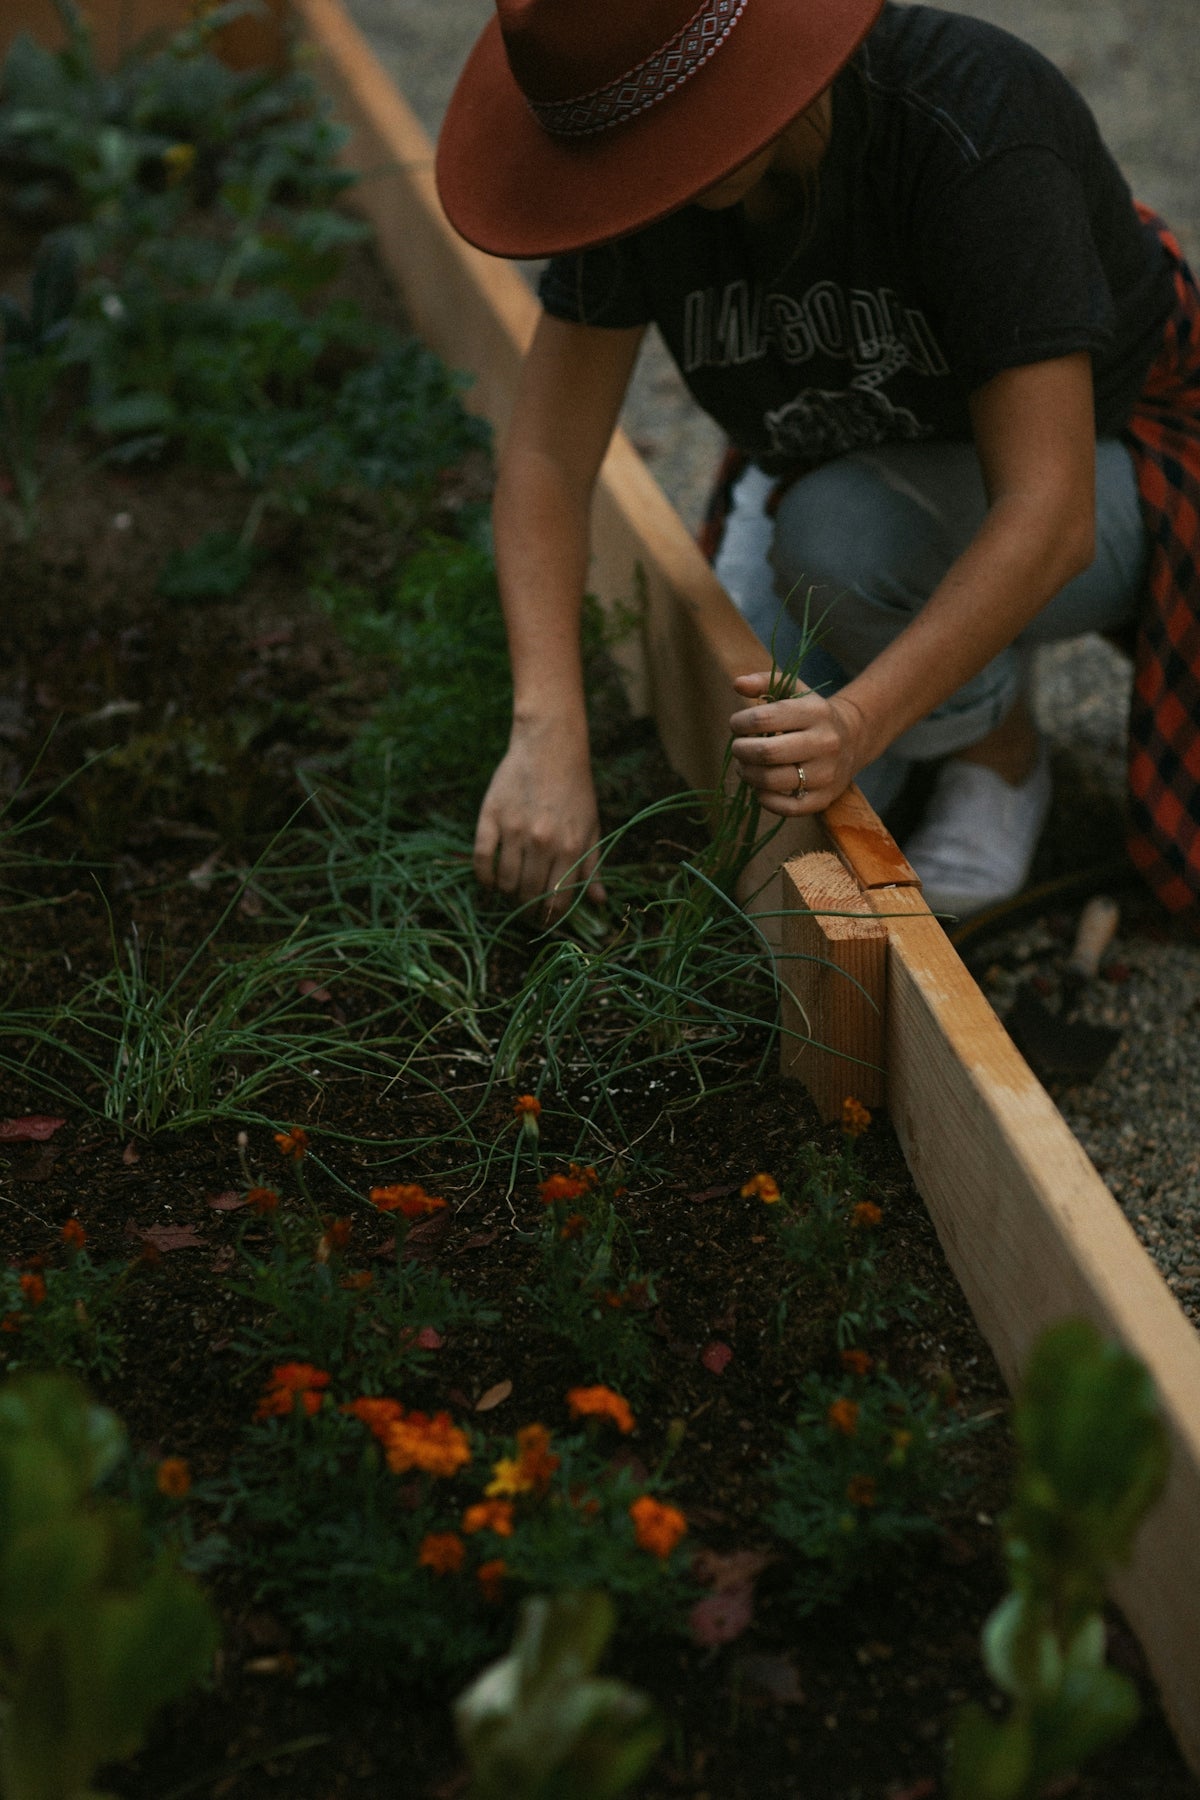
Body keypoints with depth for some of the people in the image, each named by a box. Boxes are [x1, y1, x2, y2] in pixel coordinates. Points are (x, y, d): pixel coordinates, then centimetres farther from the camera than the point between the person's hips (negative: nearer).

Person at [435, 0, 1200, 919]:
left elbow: (1051, 518, -40)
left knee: (833, 533, -35)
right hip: (832, 472, 5)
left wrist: (858, 723, -52)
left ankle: (997, 744, -4)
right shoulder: (639, 158, -22)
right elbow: (547, 457, -21)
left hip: (1101, 475, -4)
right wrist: (548, 732, -35)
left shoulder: (976, 138, -37)